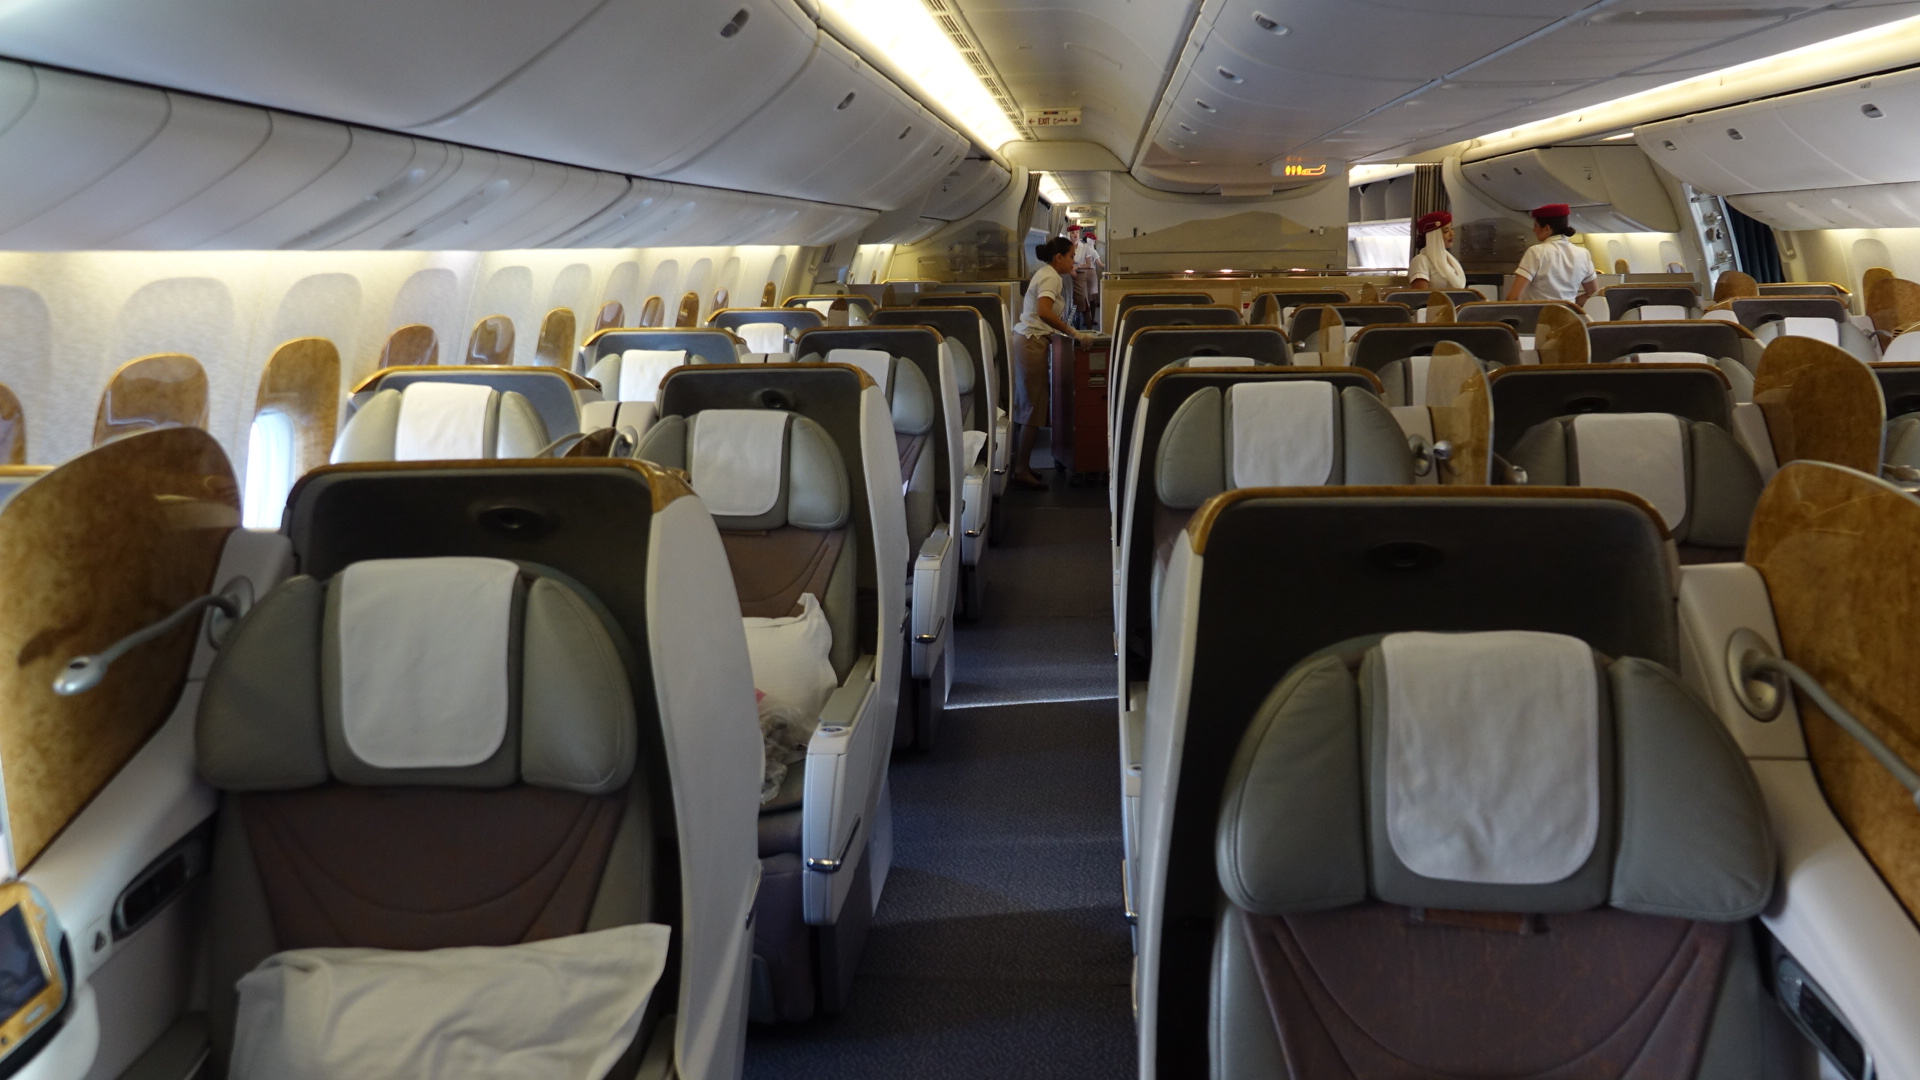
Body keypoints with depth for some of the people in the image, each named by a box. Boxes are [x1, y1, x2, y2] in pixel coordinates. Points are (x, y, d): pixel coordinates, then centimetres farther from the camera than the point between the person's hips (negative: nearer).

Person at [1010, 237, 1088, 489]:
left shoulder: (1047, 274, 17)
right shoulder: (1051, 277, -13)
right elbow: (1044, 312, -28)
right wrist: (1073, 333, -26)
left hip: (1027, 341, 10)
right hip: (1032, 343, -10)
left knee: (1026, 407, 12)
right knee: (1034, 408, -8)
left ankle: (1020, 465, 17)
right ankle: (1022, 471, -6)